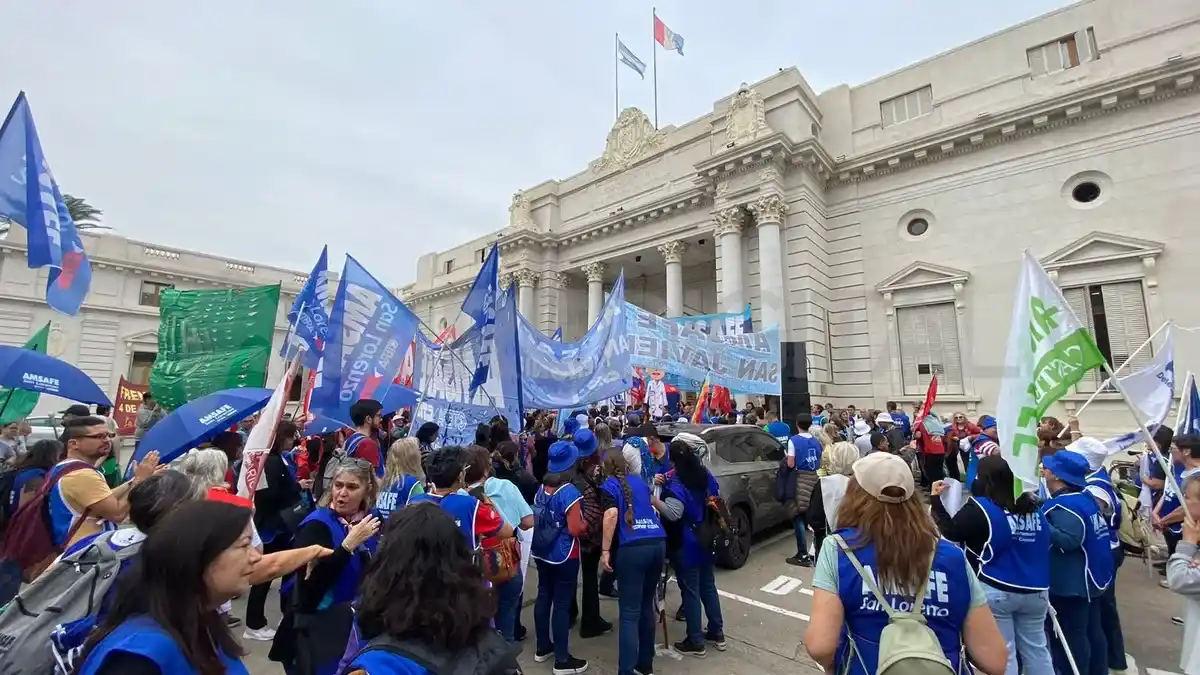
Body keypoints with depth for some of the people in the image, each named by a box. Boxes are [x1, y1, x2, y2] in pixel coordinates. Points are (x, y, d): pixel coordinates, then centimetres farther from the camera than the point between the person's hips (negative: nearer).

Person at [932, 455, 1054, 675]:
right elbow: (1044, 545, 16)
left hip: (996, 590, -6)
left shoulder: (979, 508, -16)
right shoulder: (1033, 507, 5)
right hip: (1035, 591, 6)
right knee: (1036, 648, 19)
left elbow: (949, 532, -15)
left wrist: (936, 500, -7)